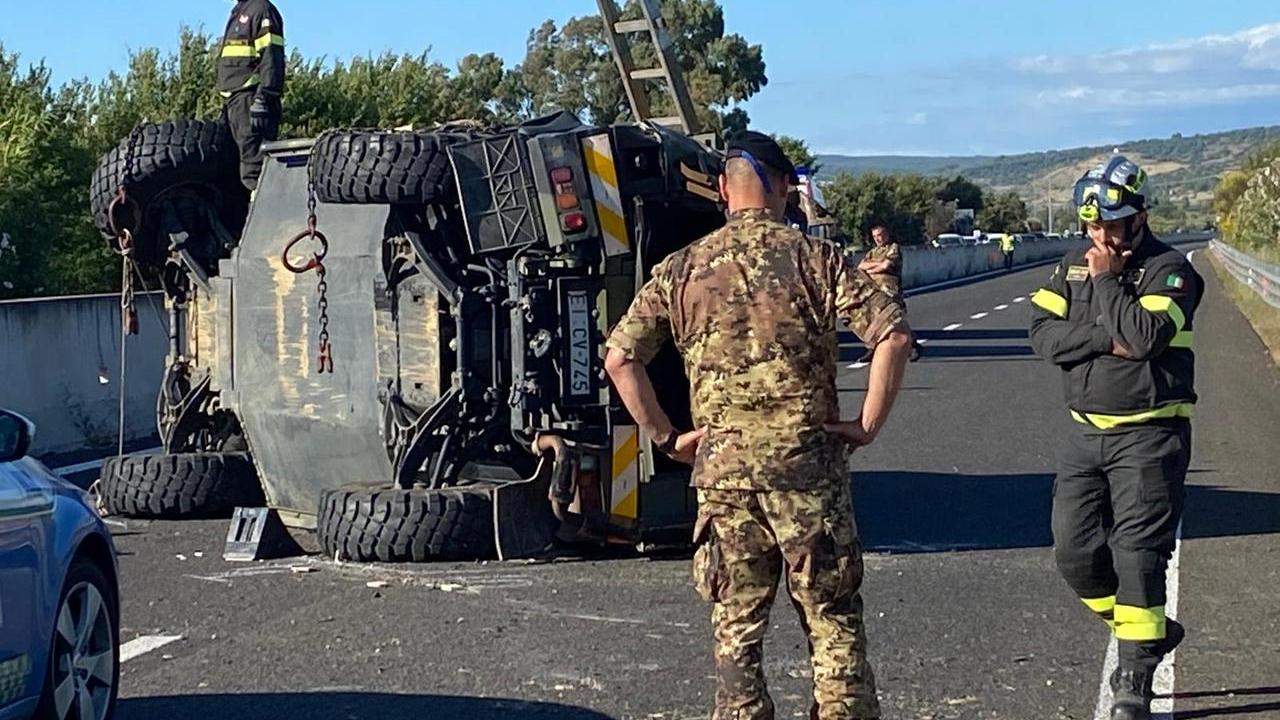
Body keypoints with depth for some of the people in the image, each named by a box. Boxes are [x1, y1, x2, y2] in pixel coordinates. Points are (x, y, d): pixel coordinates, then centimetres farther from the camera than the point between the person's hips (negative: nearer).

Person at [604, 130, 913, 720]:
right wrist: (868, 425, -4)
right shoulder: (814, 257, -2)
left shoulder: (682, 268, 4)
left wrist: (666, 437, 5)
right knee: (834, 624, 7)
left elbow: (620, 357, 0)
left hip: (722, 471, 2)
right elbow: (893, 333, -11)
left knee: (736, 628, 9)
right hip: (807, 465, -2)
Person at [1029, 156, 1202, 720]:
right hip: (1088, 434, 6)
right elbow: (1043, 334, -3)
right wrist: (1107, 339, -15)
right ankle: (1152, 632, 27)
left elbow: (1147, 335, -25)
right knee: (1075, 553, 5)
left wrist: (1106, 280, -15)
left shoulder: (1169, 270, -9)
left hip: (1150, 435, -6)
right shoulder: (1074, 266, 9)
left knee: (1137, 554, -9)